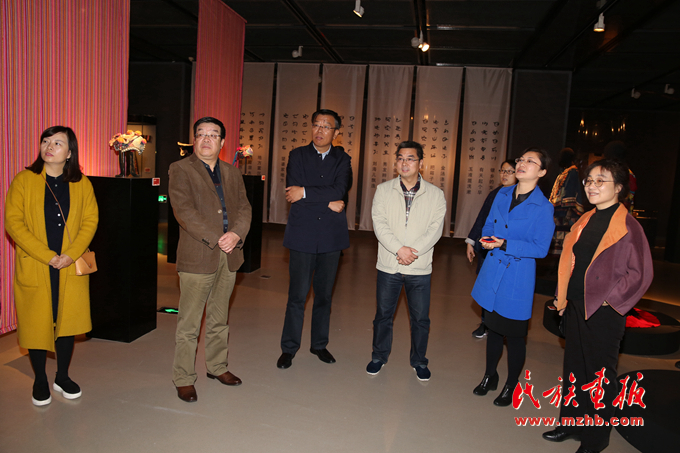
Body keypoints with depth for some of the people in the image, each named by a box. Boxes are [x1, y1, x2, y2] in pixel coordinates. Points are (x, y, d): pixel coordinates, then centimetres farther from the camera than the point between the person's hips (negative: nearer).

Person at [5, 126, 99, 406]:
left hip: (71, 268, 1)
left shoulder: (82, 184, 5)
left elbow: (91, 220, 2)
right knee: (36, 323, 6)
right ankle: (40, 381, 24)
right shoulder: (24, 180, 0)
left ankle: (62, 377, 25)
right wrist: (47, 256, -14)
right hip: (34, 268, -1)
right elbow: (13, 222, -6)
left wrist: (71, 254, -12)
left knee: (67, 321, 7)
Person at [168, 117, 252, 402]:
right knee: (189, 325, 2)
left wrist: (236, 234, -12)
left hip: (229, 256, 5)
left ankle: (217, 366, 33)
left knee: (219, 320, 17)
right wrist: (216, 239, -18)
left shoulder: (232, 173, 15)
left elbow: (244, 208, 7)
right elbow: (184, 211, -13)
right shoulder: (180, 170, -1)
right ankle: (183, 379, 16)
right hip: (197, 257, -5)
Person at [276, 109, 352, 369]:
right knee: (297, 295, 0)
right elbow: (292, 193, -8)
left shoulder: (342, 159, 8)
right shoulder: (297, 155, 5)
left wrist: (306, 192, -14)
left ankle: (319, 344, 27)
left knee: (324, 295, 11)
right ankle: (289, 348, 15)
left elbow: (340, 190, -10)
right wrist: (328, 202, -11)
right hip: (302, 235, -2)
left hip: (331, 236, 2)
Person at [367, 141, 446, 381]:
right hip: (388, 266, 0)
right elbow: (379, 224, -7)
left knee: (421, 318, 8)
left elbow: (435, 229, -5)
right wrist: (399, 249, -19)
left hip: (420, 268, 0)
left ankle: (419, 361, 30)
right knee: (383, 314, 11)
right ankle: (379, 356, 32)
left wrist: (413, 251, -18)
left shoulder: (436, 194, 2)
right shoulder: (383, 190, 2)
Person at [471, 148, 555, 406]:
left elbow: (540, 249, -15)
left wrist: (504, 244, -23)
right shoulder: (502, 194, 5)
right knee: (492, 328, 19)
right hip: (492, 272, 5)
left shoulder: (543, 207, -13)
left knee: (514, 335, 8)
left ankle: (511, 386, 30)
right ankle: (489, 377, 40)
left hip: (517, 278, -5)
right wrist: (487, 238, -7)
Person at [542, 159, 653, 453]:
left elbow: (640, 273, -13)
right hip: (575, 307, 7)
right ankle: (571, 422, 35)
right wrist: (563, 297, 10)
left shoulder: (627, 226, -13)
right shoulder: (585, 221, 8)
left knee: (599, 374, 8)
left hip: (603, 312, -7)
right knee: (574, 366, 18)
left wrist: (609, 300, -14)